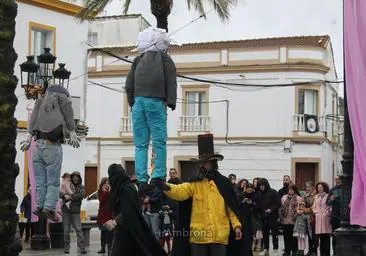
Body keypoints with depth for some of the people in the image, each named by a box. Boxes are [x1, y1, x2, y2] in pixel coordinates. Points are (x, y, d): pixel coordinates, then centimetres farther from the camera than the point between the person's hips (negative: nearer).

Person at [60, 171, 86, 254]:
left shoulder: (81, 187, 7)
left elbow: (81, 195, -11)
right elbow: (59, 192, 0)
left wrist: (70, 197, -18)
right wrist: (64, 195, -20)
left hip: (75, 211, -2)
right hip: (66, 211, 2)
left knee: (78, 229, -8)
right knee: (66, 230, 5)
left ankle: (82, 247, -9)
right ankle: (66, 248, 12)